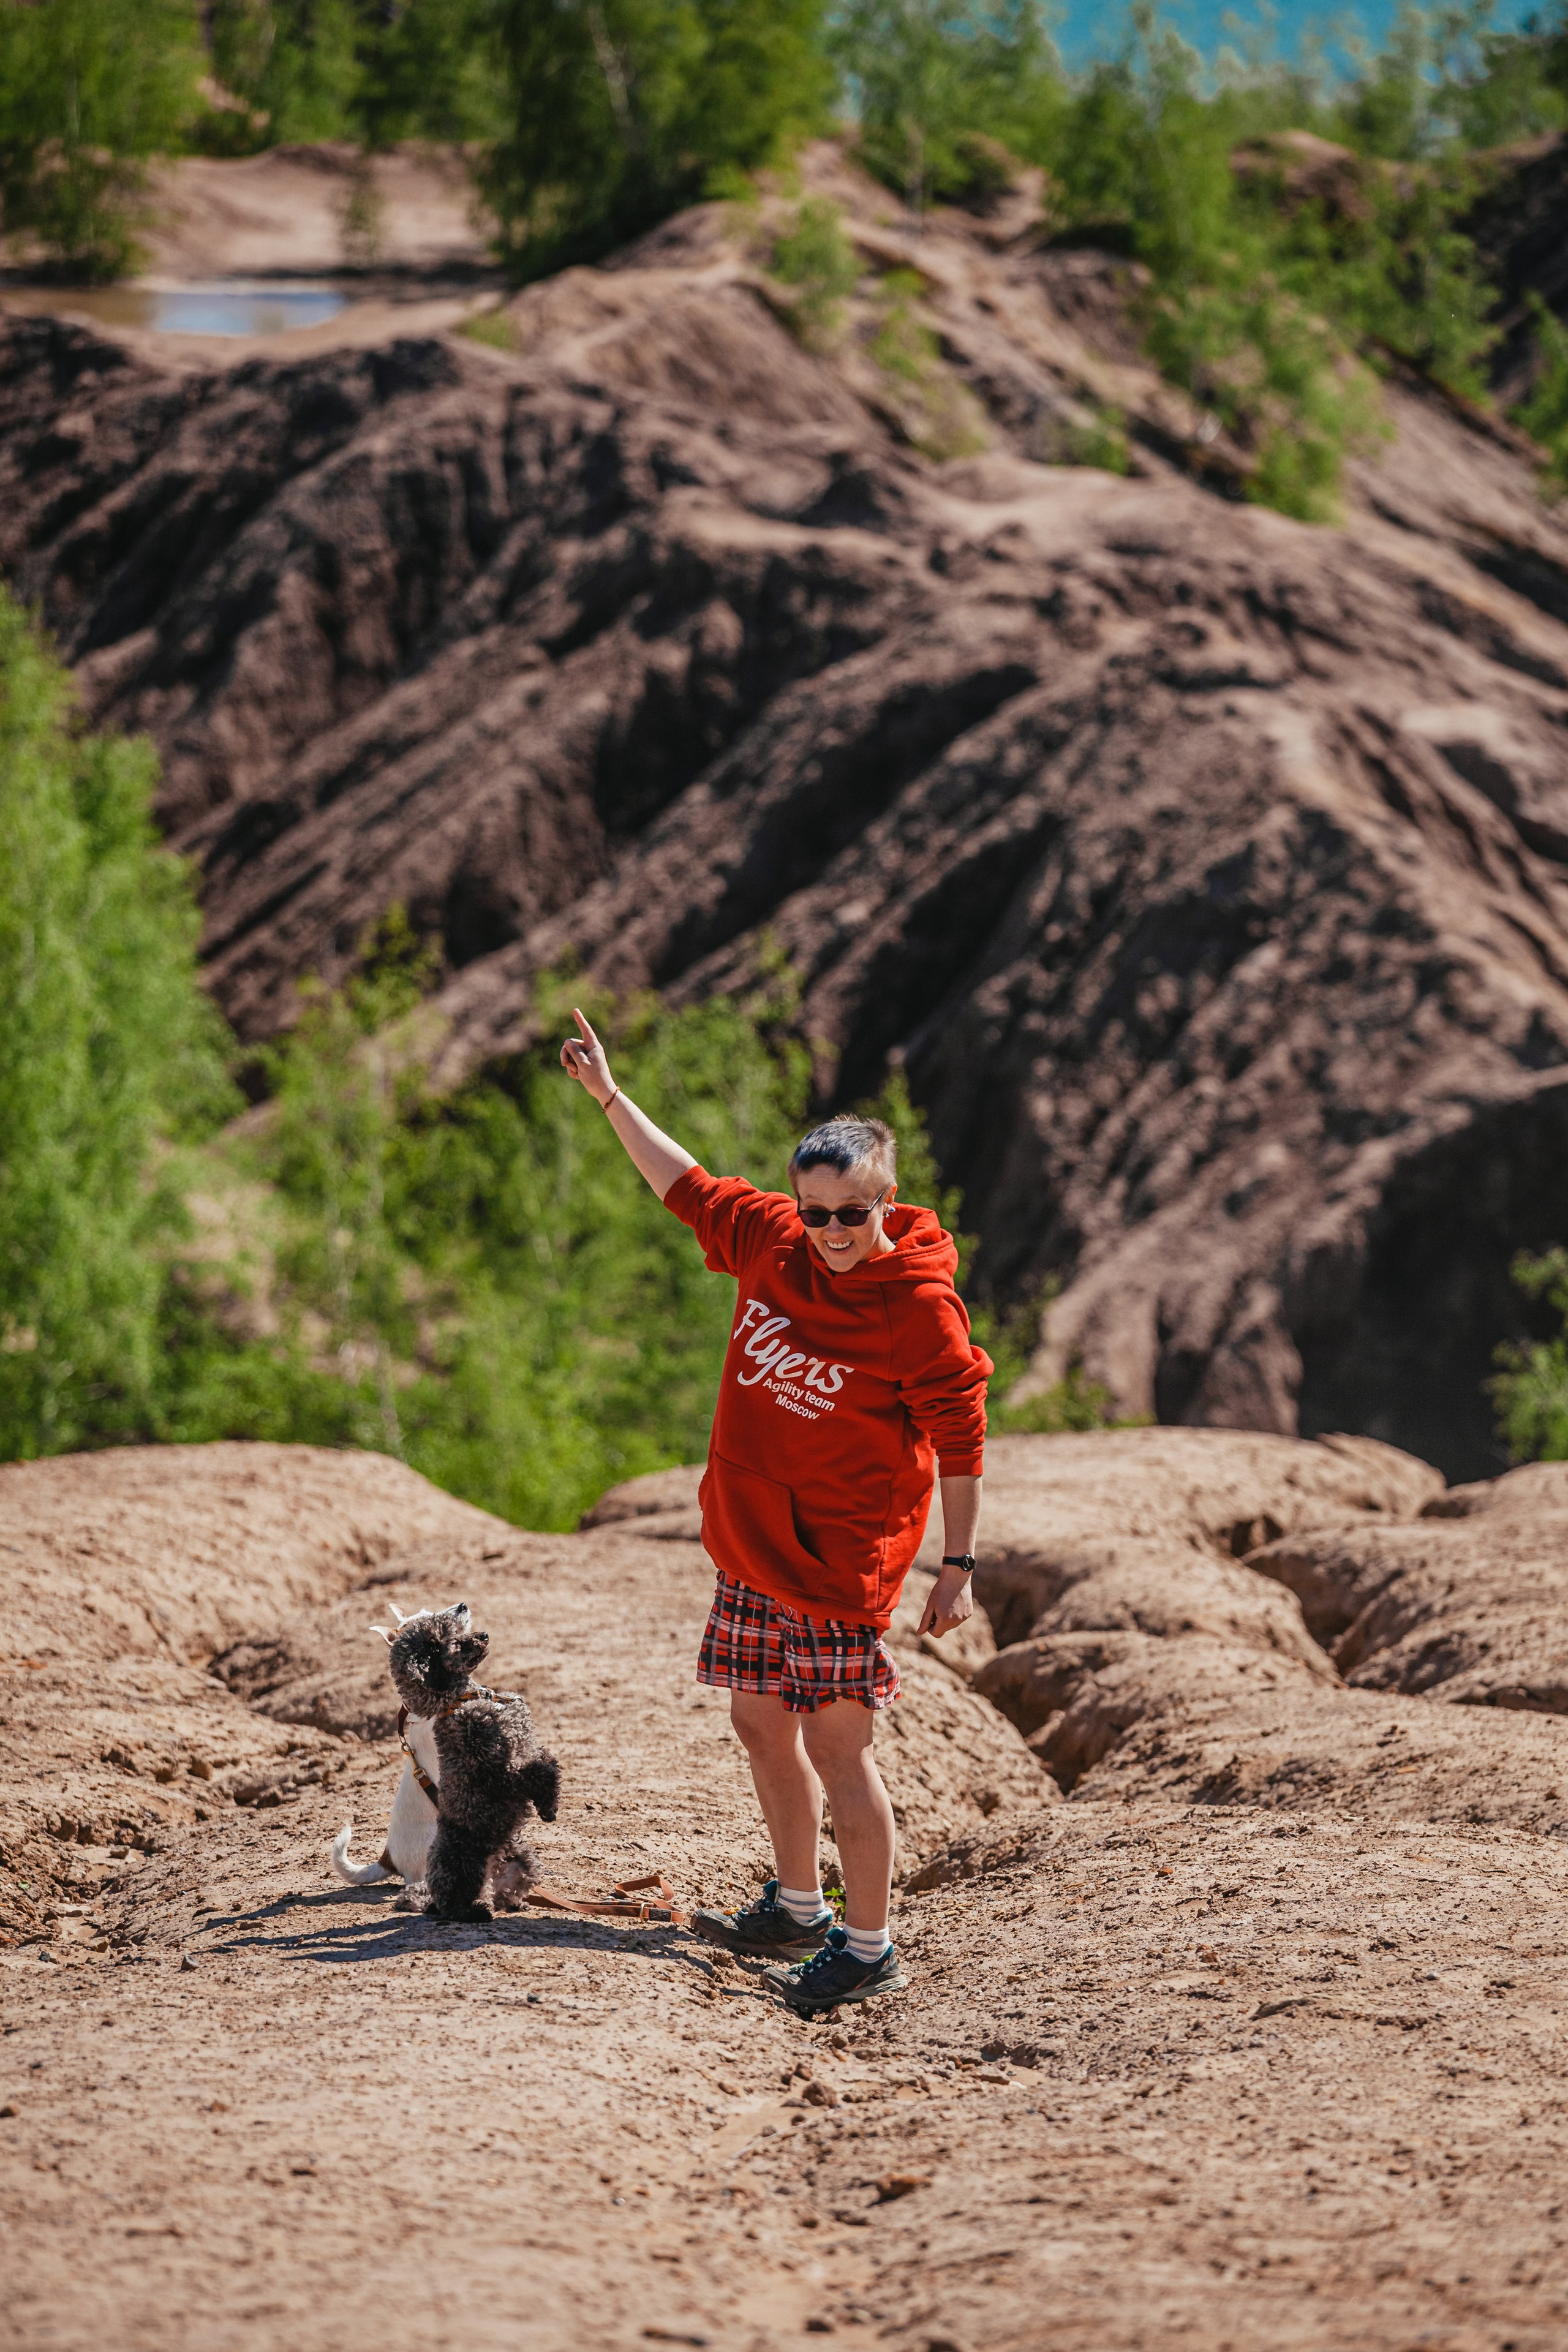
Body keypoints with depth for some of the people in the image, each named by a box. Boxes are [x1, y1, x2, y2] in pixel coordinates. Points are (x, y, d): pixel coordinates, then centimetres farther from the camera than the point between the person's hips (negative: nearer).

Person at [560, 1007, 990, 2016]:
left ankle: (870, 1948, 3)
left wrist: (960, 1564, -10)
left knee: (838, 1746, -6)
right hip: (750, 1543, 7)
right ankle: (798, 1909, 31)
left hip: (840, 1555, -7)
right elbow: (688, 1185, 19)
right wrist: (610, 1096, 21)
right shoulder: (770, 1241, 2)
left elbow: (960, 1442, -10)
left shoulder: (920, 1305, -15)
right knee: (762, 1725, 15)